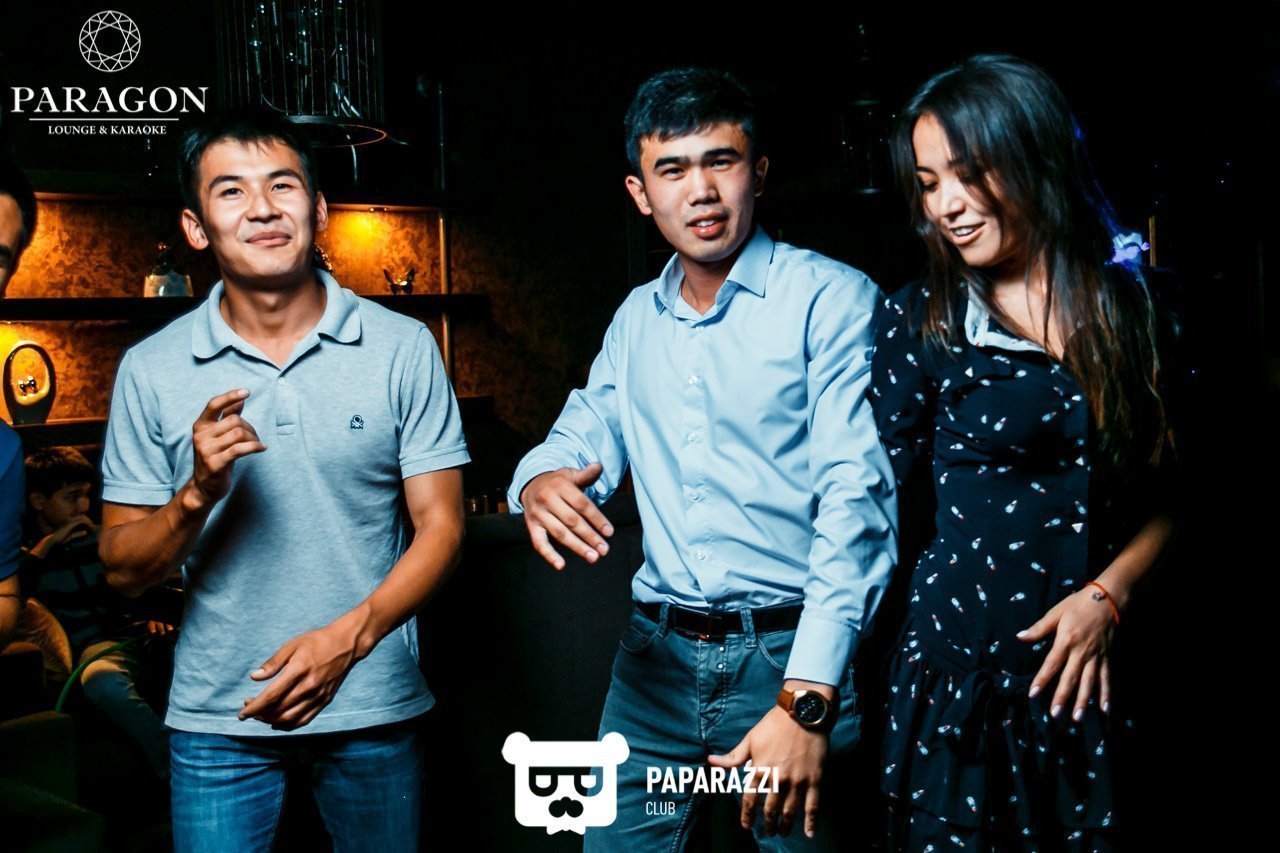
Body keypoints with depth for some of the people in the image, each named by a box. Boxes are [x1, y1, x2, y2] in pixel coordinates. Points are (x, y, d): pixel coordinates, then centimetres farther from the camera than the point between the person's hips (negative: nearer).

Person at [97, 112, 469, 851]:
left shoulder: (403, 348, -4)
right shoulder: (151, 370, -2)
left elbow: (441, 527, -4)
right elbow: (123, 567, 1)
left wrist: (348, 637, -19)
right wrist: (197, 495, -19)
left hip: (373, 708, 0)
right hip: (217, 719, 0)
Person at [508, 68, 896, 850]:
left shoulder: (832, 299, -8)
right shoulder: (637, 318, 12)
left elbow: (856, 501, -15)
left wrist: (805, 699, -23)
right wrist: (541, 480, -15)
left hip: (790, 654, -5)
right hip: (657, 653, 5)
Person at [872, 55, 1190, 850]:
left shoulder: (1137, 302, 3)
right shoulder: (921, 321, -3)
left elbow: (1171, 493, 7)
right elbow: (893, 487, 2)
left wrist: (1109, 592, -6)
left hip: (1100, 668, 2)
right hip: (962, 666, -2)